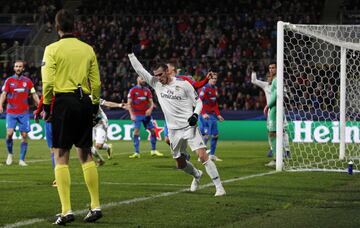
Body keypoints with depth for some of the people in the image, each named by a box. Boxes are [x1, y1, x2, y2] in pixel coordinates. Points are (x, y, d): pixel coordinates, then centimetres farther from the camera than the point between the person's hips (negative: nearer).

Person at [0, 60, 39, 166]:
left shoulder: (28, 81, 7)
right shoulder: (9, 81, 3)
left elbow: (34, 95, 9)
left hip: (24, 113, 1)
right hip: (11, 112, -1)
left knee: (24, 135, -3)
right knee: (9, 133, -15)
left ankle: (22, 160, 4)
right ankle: (10, 153, 9)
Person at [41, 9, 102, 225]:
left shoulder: (53, 49, -4)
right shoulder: (88, 49, 7)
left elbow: (48, 81, -11)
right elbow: (96, 82, 7)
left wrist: (46, 106, -1)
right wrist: (95, 106, 17)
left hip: (63, 101, -4)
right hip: (84, 101, 4)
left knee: (61, 157, -1)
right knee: (86, 155, 12)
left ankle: (66, 210, -7)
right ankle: (96, 206, 12)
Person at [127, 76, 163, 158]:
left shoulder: (147, 90, 8)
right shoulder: (133, 90, -2)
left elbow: (151, 102, 7)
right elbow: (129, 104, -3)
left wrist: (150, 109, -14)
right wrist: (131, 114, -13)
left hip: (146, 114, 4)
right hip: (137, 115, -4)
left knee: (153, 130, 2)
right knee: (136, 132, -13)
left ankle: (153, 150, 16)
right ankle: (137, 153, -11)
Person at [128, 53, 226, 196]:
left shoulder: (182, 84, -6)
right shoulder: (156, 84, 4)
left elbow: (198, 101, 1)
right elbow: (139, 69, 5)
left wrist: (195, 115, -16)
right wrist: (130, 54, -2)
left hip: (189, 126, -5)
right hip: (173, 130, 5)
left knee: (202, 155, -17)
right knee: (180, 164, 13)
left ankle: (219, 187, -14)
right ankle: (197, 175, 44)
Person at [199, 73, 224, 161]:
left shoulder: (215, 88, 13)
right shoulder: (205, 88, -12)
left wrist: (218, 114, 17)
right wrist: (203, 113, -26)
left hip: (212, 115, 8)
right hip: (205, 115, -8)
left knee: (215, 134, 8)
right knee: (206, 135, -12)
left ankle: (212, 155, 17)